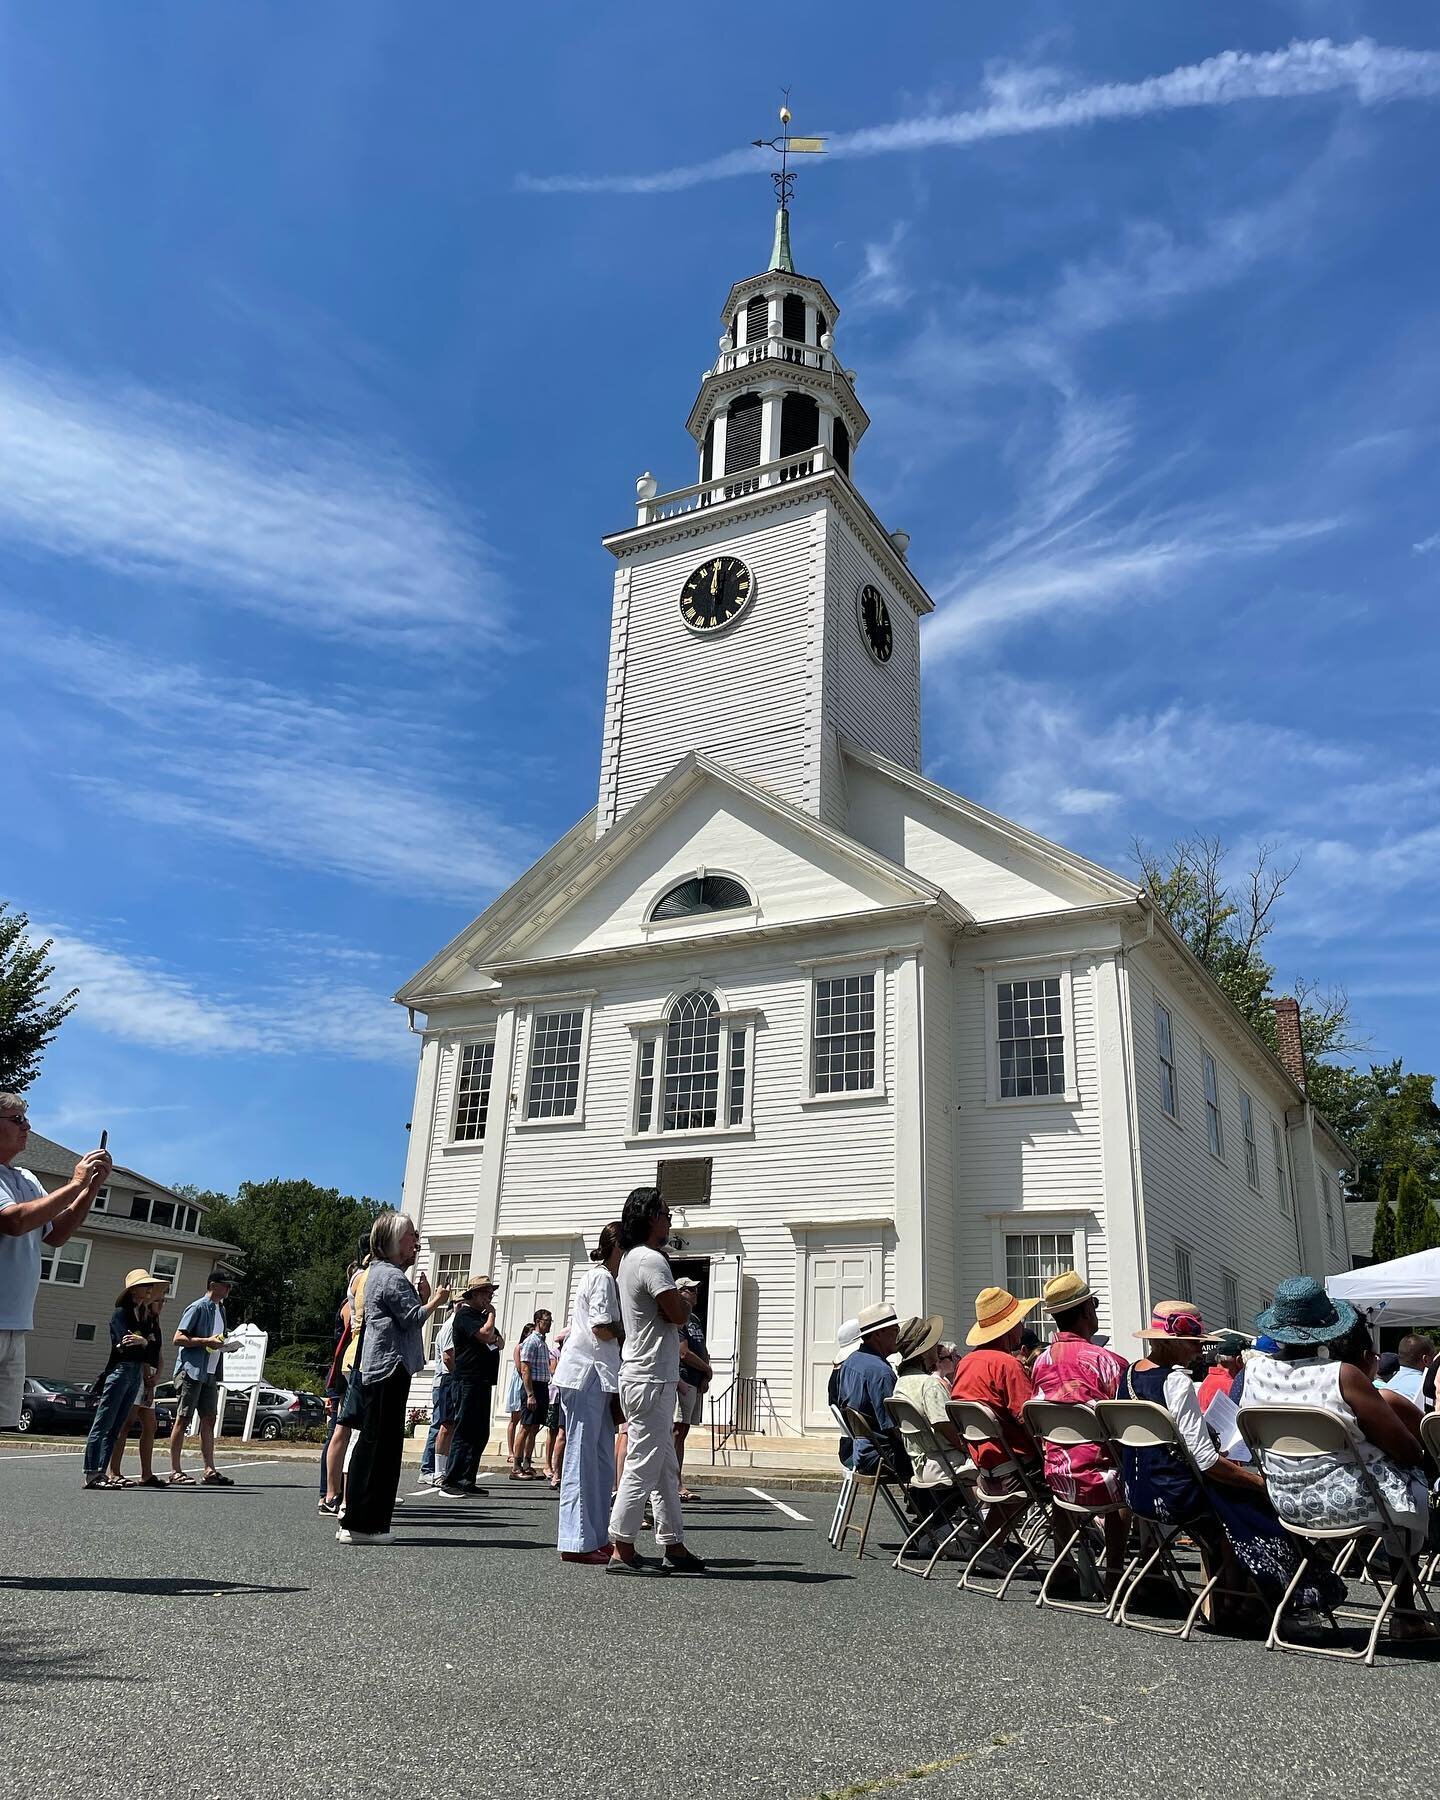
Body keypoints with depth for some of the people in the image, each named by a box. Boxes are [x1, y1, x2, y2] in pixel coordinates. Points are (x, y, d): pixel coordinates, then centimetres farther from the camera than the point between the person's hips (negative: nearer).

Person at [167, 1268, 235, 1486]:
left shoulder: (220, 1309, 16)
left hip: (210, 1373, 8)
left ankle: (209, 1470, 10)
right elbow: (178, 1338, -14)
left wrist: (224, 1344, 5)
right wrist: (206, 1341, -22)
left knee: (208, 1420, 7)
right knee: (182, 1419, -2)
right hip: (192, 1370, -8)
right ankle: (175, 1471, 2)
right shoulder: (198, 1307, -10)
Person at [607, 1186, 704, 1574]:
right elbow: (678, 1314, -20)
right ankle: (621, 1551, 1)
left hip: (645, 1377, 10)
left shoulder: (629, 1260, 15)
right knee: (643, 1468, -4)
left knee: (666, 1470, 14)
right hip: (651, 1381, -10)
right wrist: (685, 1300, -1)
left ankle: (673, 1545, 20)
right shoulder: (651, 1260, -17)